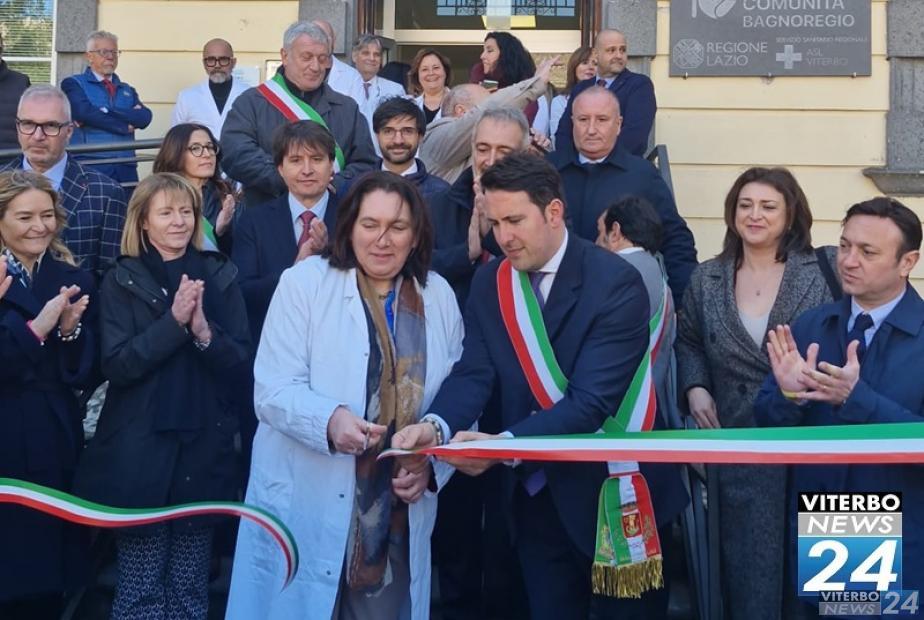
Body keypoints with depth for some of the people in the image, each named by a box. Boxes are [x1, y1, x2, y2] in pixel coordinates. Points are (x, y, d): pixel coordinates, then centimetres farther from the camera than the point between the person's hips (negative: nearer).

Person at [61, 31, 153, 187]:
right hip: (90, 168, -4)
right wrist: (126, 125, -4)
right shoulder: (73, 84, 7)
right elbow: (85, 112, -13)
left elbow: (145, 117, 1)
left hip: (126, 169, 4)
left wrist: (105, 112, -10)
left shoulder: (128, 90, 20)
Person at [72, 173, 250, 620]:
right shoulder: (120, 281, 1)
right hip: (139, 450, -2)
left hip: (203, 448, 2)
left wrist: (204, 330, -17)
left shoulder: (219, 276, 6)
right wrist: (173, 321, -19)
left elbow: (242, 359, 2)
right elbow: (116, 365, -9)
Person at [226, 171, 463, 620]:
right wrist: (330, 420, -30)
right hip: (306, 507, -3)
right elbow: (274, 391, -11)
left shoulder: (439, 296, 7)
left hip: (399, 514, 3)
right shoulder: (304, 282, -4)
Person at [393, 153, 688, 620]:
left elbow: (592, 400, -27)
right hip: (534, 495, 5)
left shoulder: (614, 283, -19)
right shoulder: (489, 282, 0)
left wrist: (504, 445, -38)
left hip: (613, 491, -5)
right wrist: (435, 425, -29)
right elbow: (473, 373, -8)